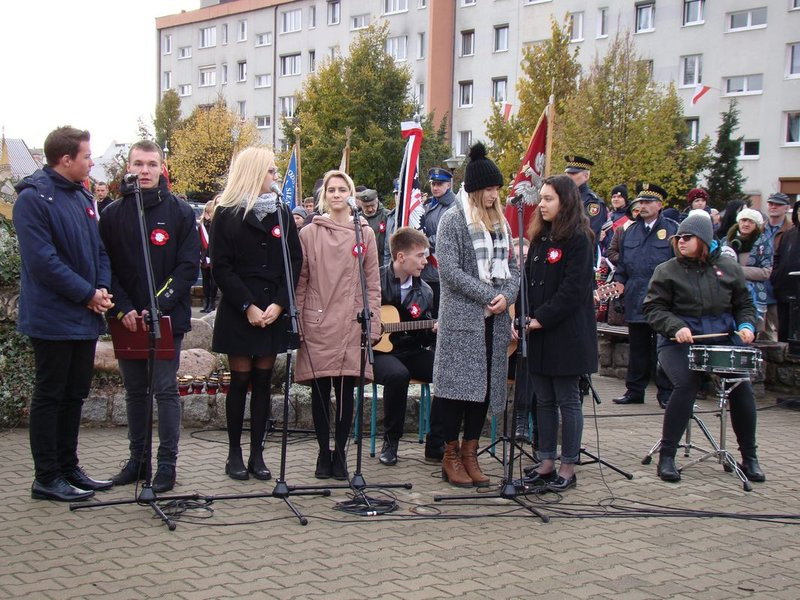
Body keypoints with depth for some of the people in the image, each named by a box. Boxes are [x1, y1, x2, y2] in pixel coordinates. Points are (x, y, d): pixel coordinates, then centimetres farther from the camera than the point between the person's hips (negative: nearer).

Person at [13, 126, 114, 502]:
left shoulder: (82, 196, 13)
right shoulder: (33, 198, -13)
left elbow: (99, 249, 15)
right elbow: (43, 260, -19)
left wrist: (102, 288, -2)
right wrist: (88, 294, -16)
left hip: (86, 317, 8)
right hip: (53, 319, -8)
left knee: (75, 395, 14)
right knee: (49, 396, 1)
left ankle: (68, 468, 25)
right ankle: (46, 478, 9)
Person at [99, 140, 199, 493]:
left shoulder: (180, 212, 0)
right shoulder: (113, 215, 6)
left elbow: (189, 266, -5)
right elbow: (106, 266, 4)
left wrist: (159, 306, -14)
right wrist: (123, 308, -10)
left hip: (168, 318, -3)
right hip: (127, 319, 3)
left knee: (165, 390, -1)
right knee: (134, 391, 11)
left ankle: (167, 463, 7)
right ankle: (138, 459, 22)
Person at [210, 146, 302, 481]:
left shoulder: (282, 214, 9)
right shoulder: (227, 214, -1)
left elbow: (295, 262, 4)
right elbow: (221, 267, -5)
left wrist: (279, 304, -8)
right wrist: (248, 306, -13)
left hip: (274, 311, 3)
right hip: (239, 311, -3)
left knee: (263, 381, 6)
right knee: (240, 381, 1)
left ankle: (257, 453, 12)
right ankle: (235, 453, 12)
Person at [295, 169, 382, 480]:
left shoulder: (365, 233, 8)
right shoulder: (309, 233, 5)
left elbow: (373, 283, 8)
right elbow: (300, 281, 5)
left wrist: (373, 324, 2)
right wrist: (296, 322, 0)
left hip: (351, 325, 1)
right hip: (316, 324, 0)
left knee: (346, 391, 2)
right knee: (320, 391, 4)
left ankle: (340, 453, 14)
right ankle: (323, 452, 15)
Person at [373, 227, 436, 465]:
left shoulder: (424, 291, 9)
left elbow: (425, 337, 15)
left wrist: (434, 330, -6)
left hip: (410, 352, 5)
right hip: (377, 350, -5)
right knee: (397, 374, -39)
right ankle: (390, 443, -16)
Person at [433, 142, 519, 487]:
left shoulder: (500, 223, 15)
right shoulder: (453, 220, -3)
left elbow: (512, 267, 15)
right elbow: (450, 270, -12)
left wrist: (507, 296, -6)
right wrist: (488, 296, -15)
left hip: (494, 320, 6)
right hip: (462, 318, -6)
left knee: (486, 385, 7)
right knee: (458, 385, -3)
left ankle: (470, 454, 17)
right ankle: (451, 457, 7)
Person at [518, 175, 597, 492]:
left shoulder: (579, 239, -9)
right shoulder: (540, 237, 14)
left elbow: (573, 289, -16)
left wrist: (541, 318, -16)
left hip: (567, 333, -7)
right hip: (539, 333, 7)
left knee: (567, 401, 1)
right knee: (544, 401, 11)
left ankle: (568, 467, 10)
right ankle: (546, 463, 19)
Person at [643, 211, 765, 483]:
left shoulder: (728, 267, 11)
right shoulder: (667, 270, 2)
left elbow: (744, 304, 18)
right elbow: (653, 308, -2)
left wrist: (746, 325, -2)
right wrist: (676, 327, -18)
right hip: (679, 341, -3)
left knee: (742, 386, -14)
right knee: (686, 384, -27)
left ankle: (749, 458, 6)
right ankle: (666, 456, -13)